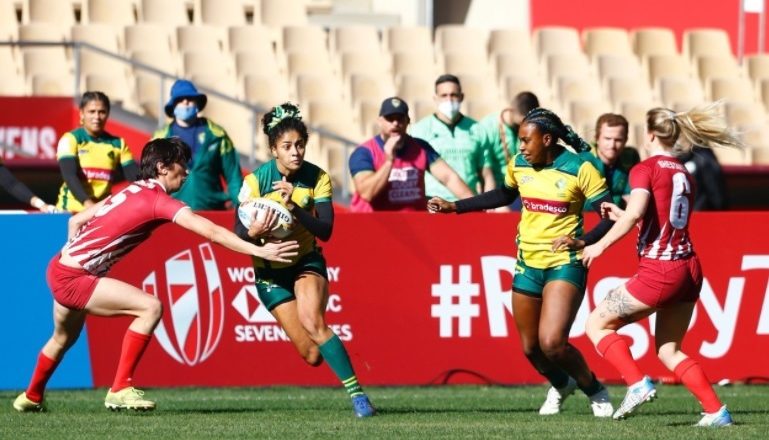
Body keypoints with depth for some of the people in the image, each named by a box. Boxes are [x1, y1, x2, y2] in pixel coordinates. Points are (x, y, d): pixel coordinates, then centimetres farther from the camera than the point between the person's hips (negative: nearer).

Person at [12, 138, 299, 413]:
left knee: (64, 338, 33)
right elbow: (212, 232, -26)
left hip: (59, 268, 10)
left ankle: (32, 397, 55)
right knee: (150, 307, -19)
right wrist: (259, 251, -28)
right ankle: (120, 390, -13)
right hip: (73, 278, -10)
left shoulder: (132, 191, 8)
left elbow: (76, 221, 15)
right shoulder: (157, 199, -18)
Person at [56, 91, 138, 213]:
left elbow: (134, 175, 1)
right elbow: (69, 175, -16)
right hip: (71, 210, -4)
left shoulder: (118, 144, 10)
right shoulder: (70, 140, -2)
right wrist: (86, 202, -33)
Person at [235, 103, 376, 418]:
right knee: (312, 355, -7)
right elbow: (239, 235, -14)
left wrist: (294, 207, -35)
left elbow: (325, 231, -20)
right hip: (270, 270, 0)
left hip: (306, 261, 0)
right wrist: (254, 232, -37)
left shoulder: (317, 178, -13)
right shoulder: (256, 181, -17)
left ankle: (356, 393, -28)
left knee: (313, 321, -32)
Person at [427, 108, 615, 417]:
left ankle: (594, 391, 5)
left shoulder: (579, 169, -13)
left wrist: (583, 241, -26)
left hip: (565, 264, -6)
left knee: (552, 342, -20)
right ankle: (560, 385, 42)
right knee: (530, 347, 10)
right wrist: (454, 207, 22)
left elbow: (610, 215, -11)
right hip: (528, 264, 6)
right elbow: (504, 195, 25)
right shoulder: (519, 165, 4)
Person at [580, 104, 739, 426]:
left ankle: (638, 384, -8)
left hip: (659, 272, -8)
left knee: (597, 324, 7)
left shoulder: (645, 169, -7)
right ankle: (716, 411, 5)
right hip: (689, 268, 8)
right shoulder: (683, 174, 15)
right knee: (669, 350, 17)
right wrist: (621, 215, 28)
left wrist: (600, 245, -13)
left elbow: (634, 214, -22)